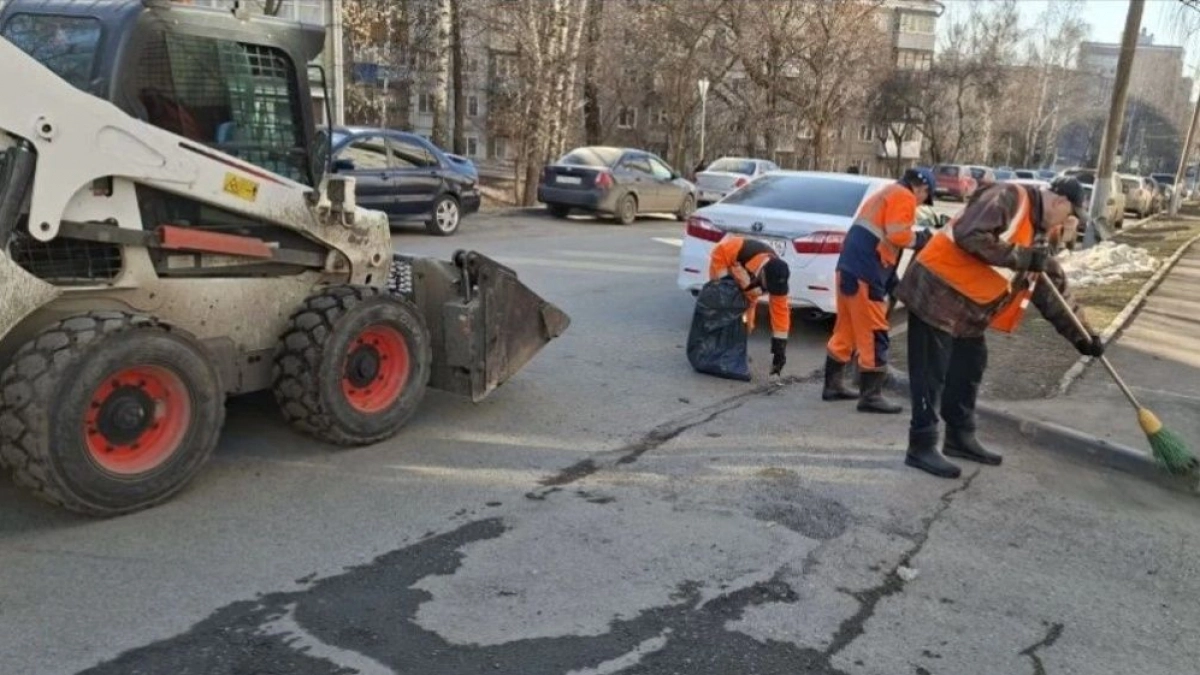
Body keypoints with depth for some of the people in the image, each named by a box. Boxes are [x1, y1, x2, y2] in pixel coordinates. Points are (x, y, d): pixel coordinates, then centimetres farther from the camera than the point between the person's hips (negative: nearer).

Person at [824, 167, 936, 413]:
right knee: (874, 335, -5)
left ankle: (833, 385, 24)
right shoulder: (904, 196, -4)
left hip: (850, 268, 10)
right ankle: (871, 396, -1)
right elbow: (897, 235, -17)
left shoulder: (887, 193, 27)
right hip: (865, 273, -10)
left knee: (845, 331, 16)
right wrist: (920, 238, 2)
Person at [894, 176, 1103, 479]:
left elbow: (1052, 290, 18)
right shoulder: (1008, 198, -13)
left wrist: (1081, 335, 15)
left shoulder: (1039, 233, 15)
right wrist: (1021, 257, -22)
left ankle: (960, 437, 30)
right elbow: (970, 235, -28)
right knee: (932, 373, -6)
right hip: (937, 292, -10)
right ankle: (922, 447, 1)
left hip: (970, 307, 10)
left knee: (969, 369, 16)